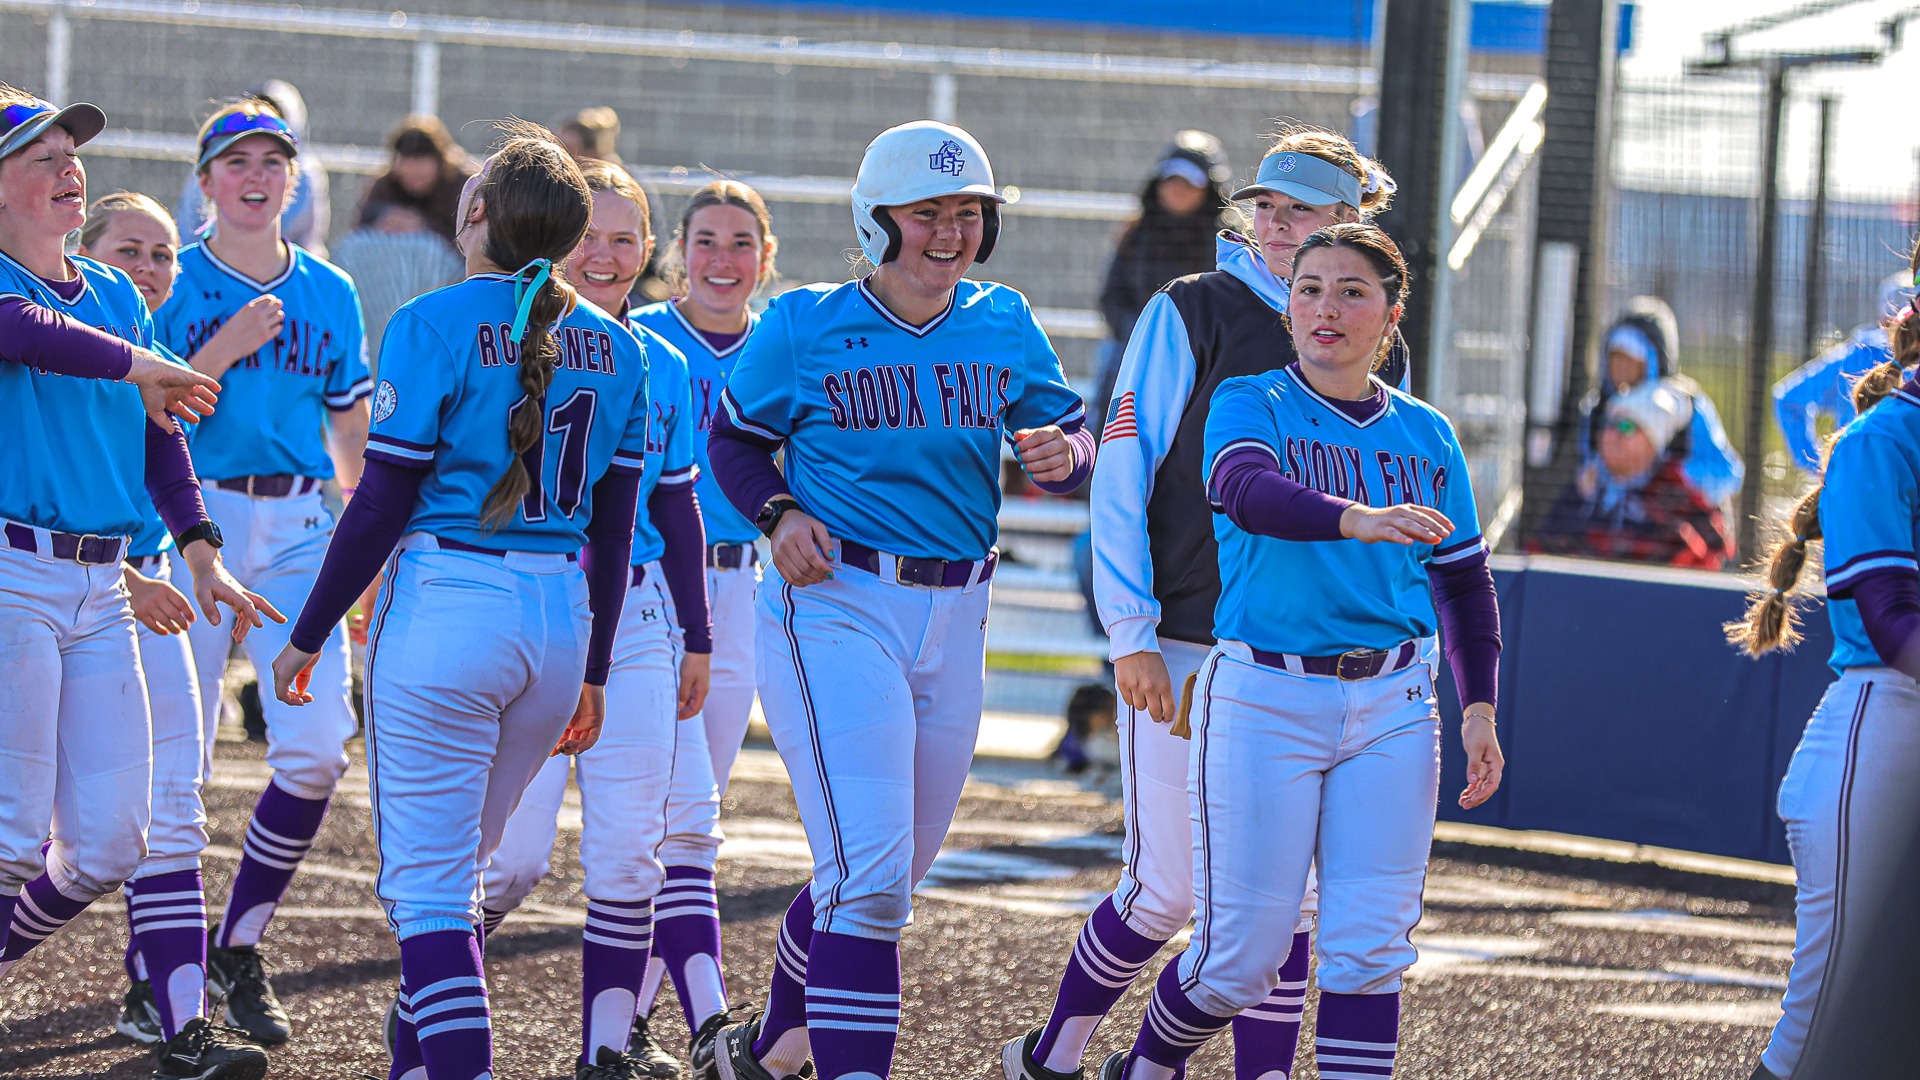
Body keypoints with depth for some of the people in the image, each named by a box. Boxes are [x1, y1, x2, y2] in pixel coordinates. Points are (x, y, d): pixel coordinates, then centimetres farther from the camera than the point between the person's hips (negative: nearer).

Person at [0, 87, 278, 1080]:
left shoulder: (115, 297, 18)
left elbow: (156, 432, 17)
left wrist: (199, 553, 8)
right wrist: (134, 365, -26)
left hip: (99, 588, 7)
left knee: (110, 840, 4)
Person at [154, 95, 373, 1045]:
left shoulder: (330, 293, 12)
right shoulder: (174, 283, 1)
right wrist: (229, 347, -17)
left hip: (299, 528, 3)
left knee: (316, 751, -8)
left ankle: (240, 948, 7)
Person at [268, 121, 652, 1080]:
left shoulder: (436, 326, -9)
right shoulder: (611, 347, 7)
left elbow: (383, 505, -10)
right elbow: (612, 529, 11)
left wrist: (308, 635, 0)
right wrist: (592, 672, 20)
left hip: (447, 602, -6)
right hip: (561, 615, 6)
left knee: (428, 884, -3)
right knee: (448, 871, 21)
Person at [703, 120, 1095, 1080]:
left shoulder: (1004, 326, 7)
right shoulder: (806, 326, -4)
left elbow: (1071, 431, 8)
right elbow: (735, 440, 7)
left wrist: (1064, 452, -16)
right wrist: (780, 516, -12)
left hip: (954, 620, 6)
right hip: (835, 604, -5)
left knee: (884, 873, 17)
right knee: (869, 873, -18)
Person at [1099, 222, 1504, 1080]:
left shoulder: (1426, 436, 11)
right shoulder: (1250, 406, -1)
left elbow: (1464, 583, 17)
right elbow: (1247, 489, -24)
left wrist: (1479, 708, 4)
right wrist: (1357, 519, -43)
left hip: (1392, 709, 3)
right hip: (1263, 701, -3)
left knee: (1369, 949, -4)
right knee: (1242, 958, -2)